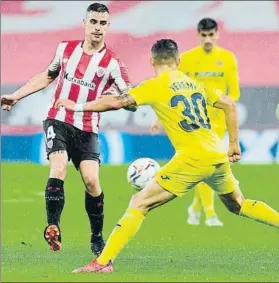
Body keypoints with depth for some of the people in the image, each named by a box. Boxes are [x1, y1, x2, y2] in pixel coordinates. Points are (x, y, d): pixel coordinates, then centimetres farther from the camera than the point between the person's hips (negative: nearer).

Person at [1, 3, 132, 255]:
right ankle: (53, 227, -19)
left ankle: (97, 239, 8)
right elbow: (48, 76, 22)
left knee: (92, 181, -10)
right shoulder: (66, 48, 6)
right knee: (58, 168, -22)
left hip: (87, 130, -1)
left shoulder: (112, 63, -5)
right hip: (58, 121, 1)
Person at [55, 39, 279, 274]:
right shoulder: (193, 83, 16)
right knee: (238, 205, 32)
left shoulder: (155, 86, -2)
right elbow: (229, 105, 19)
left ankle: (103, 262, -9)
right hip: (219, 156, 6)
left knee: (139, 204, -3)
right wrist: (234, 144, 25)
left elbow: (117, 102, -11)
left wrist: (78, 107, 0)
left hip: (193, 158, -6)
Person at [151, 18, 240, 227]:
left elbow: (234, 92, 3)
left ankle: (196, 207, 26)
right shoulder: (187, 58, -2)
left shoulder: (228, 58, 3)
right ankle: (210, 213, -14)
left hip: (218, 120, 2)